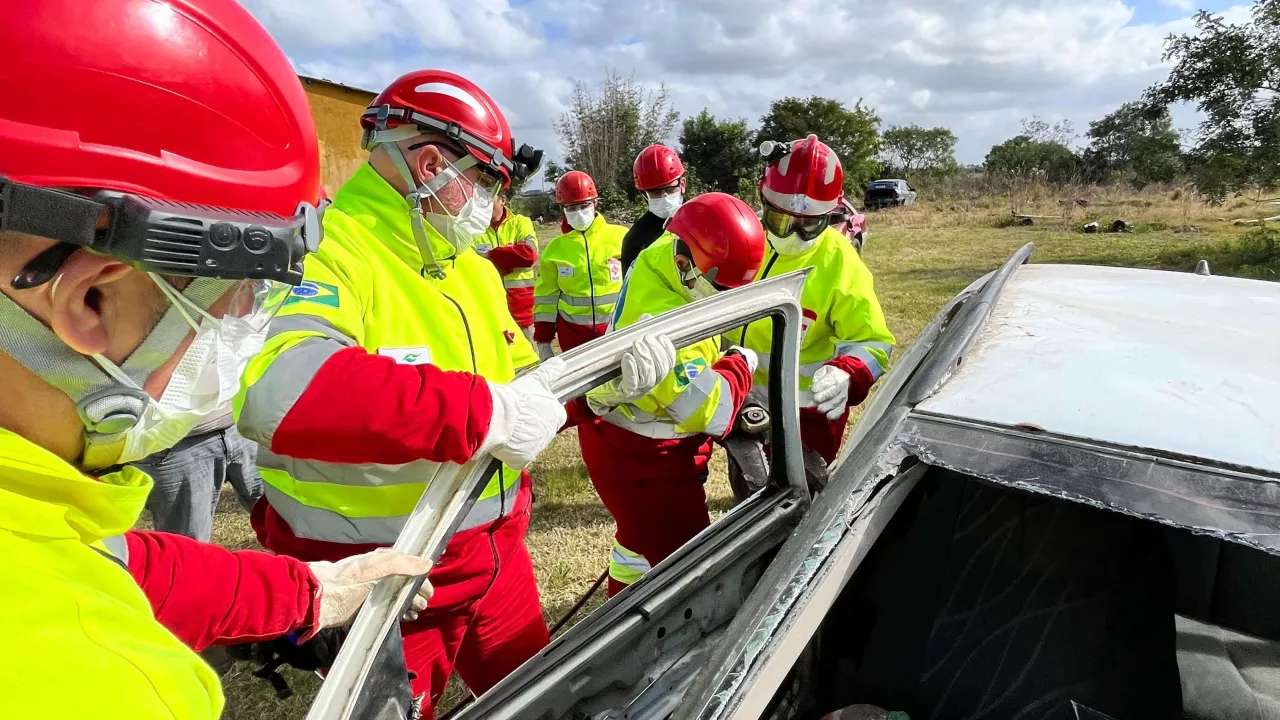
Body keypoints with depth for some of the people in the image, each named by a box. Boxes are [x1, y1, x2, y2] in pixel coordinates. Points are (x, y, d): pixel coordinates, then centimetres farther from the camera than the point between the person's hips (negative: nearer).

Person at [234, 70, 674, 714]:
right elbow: (276, 389, -41)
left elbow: (521, 383, 14)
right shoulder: (325, 252, -21)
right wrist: (485, 412, -39)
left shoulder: (470, 267, 8)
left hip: (496, 554, 8)